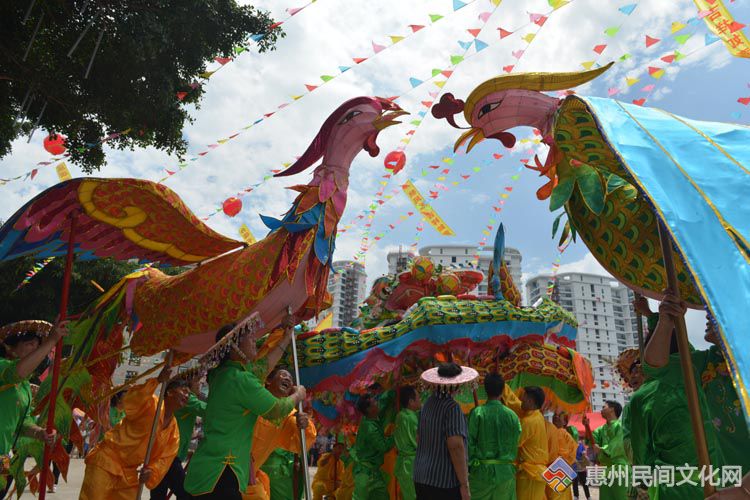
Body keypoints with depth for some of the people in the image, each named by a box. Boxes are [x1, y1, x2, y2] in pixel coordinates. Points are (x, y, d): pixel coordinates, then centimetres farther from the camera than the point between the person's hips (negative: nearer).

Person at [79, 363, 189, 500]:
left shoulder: (173, 429, 3)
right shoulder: (151, 403, -16)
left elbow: (165, 457, 0)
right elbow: (129, 402, -38)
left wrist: (152, 471, -21)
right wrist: (157, 381, -47)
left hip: (129, 471, 7)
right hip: (106, 460, -7)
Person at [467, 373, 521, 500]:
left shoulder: (477, 413, -9)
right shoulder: (512, 415, -2)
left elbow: (469, 443, -8)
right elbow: (516, 445, 5)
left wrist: (467, 466, 2)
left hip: (481, 470, -2)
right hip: (505, 472, 2)